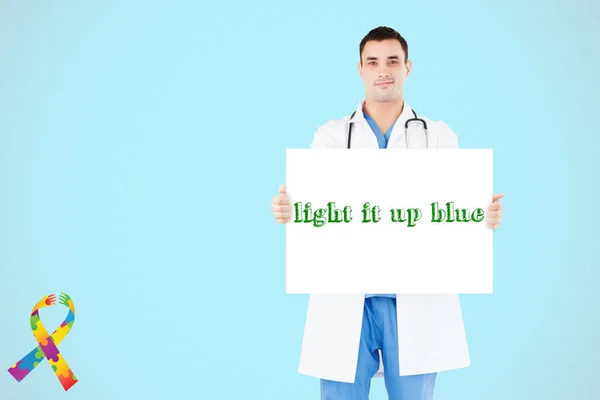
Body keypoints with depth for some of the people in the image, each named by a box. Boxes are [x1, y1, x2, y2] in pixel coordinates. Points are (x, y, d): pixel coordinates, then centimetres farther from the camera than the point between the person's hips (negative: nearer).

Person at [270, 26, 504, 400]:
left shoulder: (439, 135, 9)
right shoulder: (331, 135, 10)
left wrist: (485, 213, -22)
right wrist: (288, 208, -25)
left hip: (415, 301, 0)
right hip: (347, 299, 0)